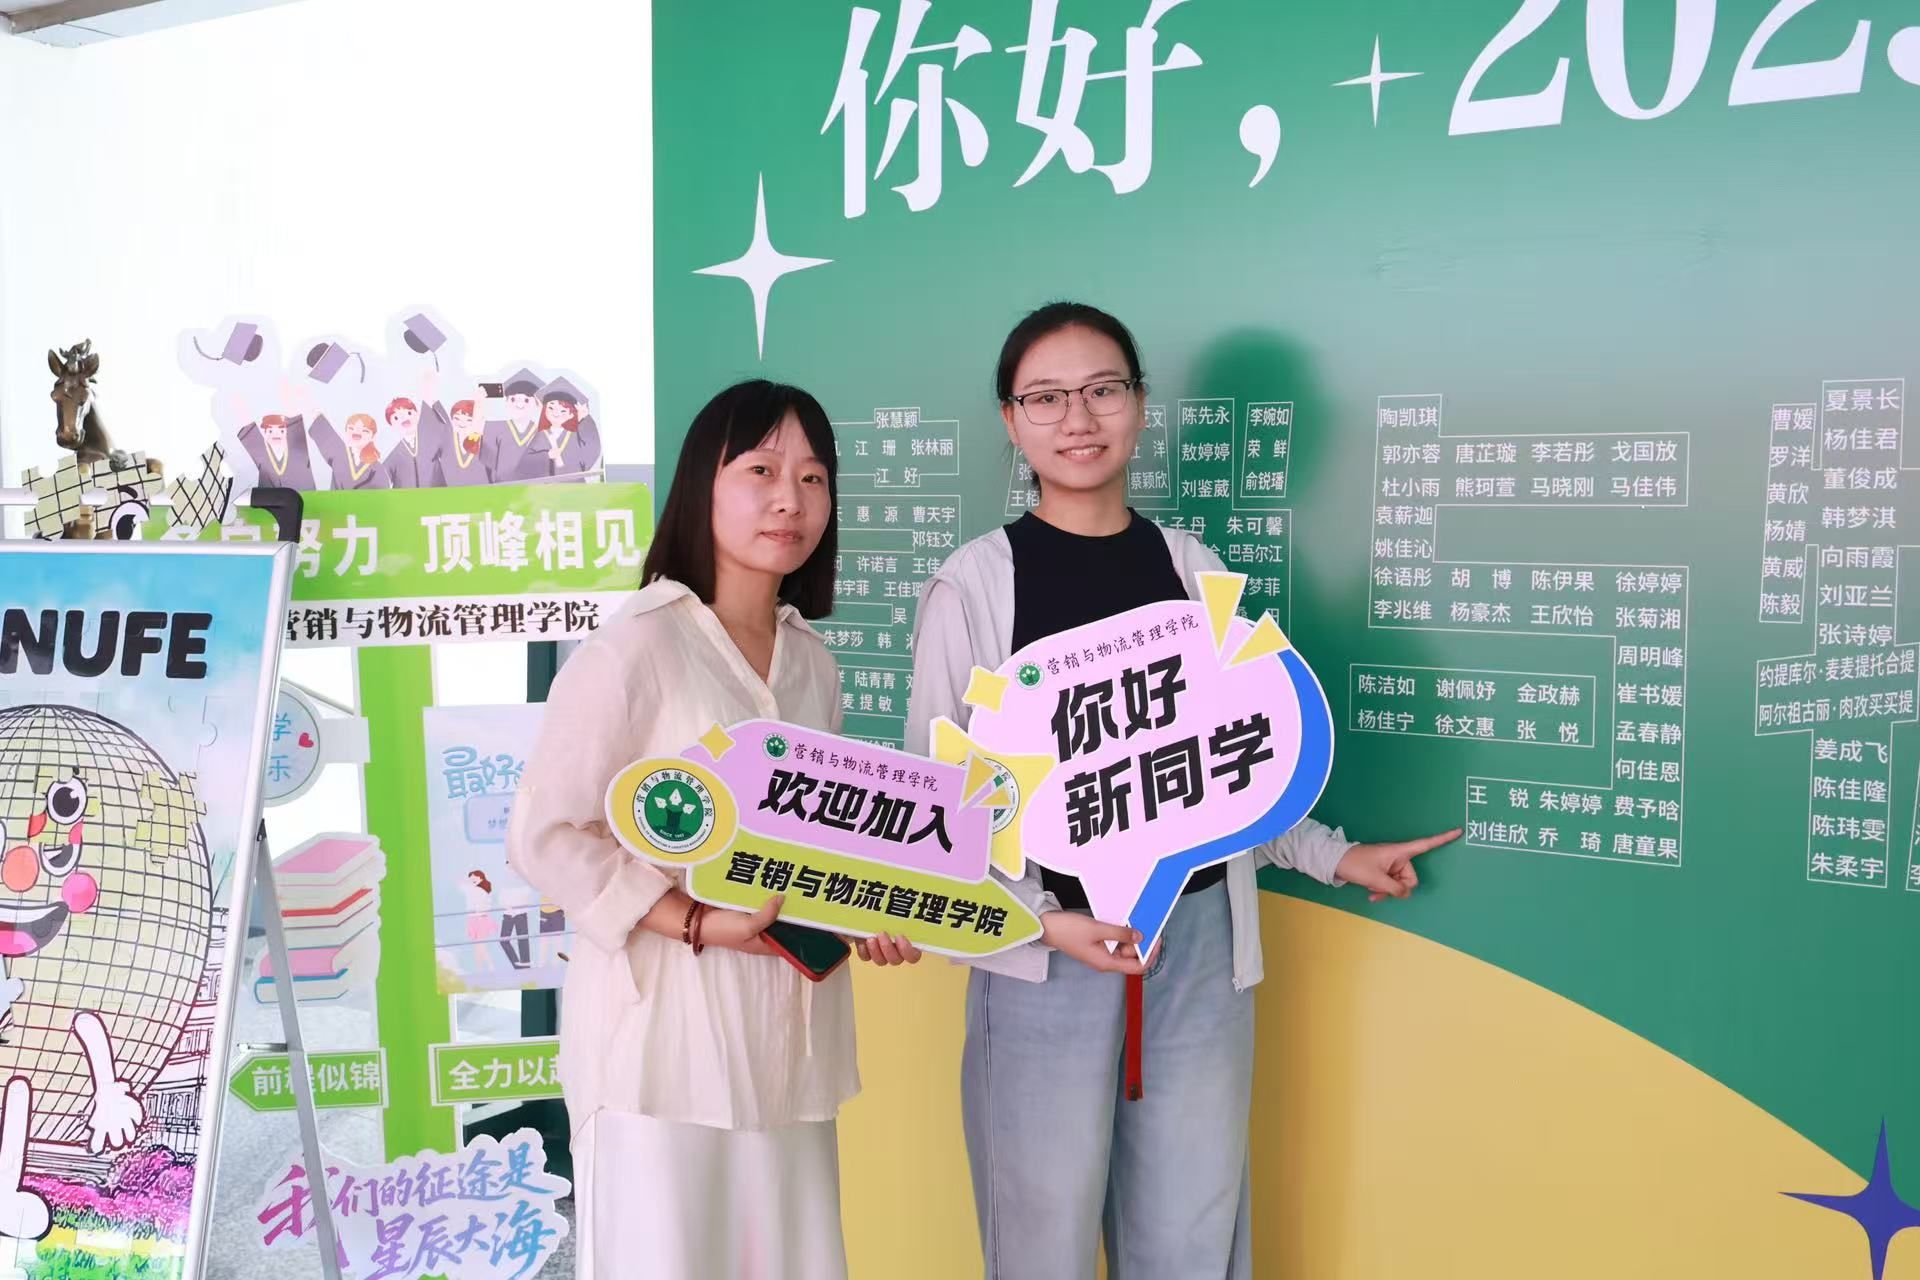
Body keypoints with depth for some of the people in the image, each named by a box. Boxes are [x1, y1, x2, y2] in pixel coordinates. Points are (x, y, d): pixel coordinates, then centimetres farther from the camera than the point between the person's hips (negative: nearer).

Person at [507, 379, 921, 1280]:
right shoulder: (635, 648, -10)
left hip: (787, 1031, 7)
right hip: (664, 1029, -6)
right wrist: (698, 925, -19)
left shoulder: (813, 664, 12)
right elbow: (545, 836, -12)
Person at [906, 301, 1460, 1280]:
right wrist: (1042, 920, -16)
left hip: (1199, 943, 3)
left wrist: (1333, 857, 13)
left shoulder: (1193, 569, 7)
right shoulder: (973, 584, -5)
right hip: (1043, 956, -3)